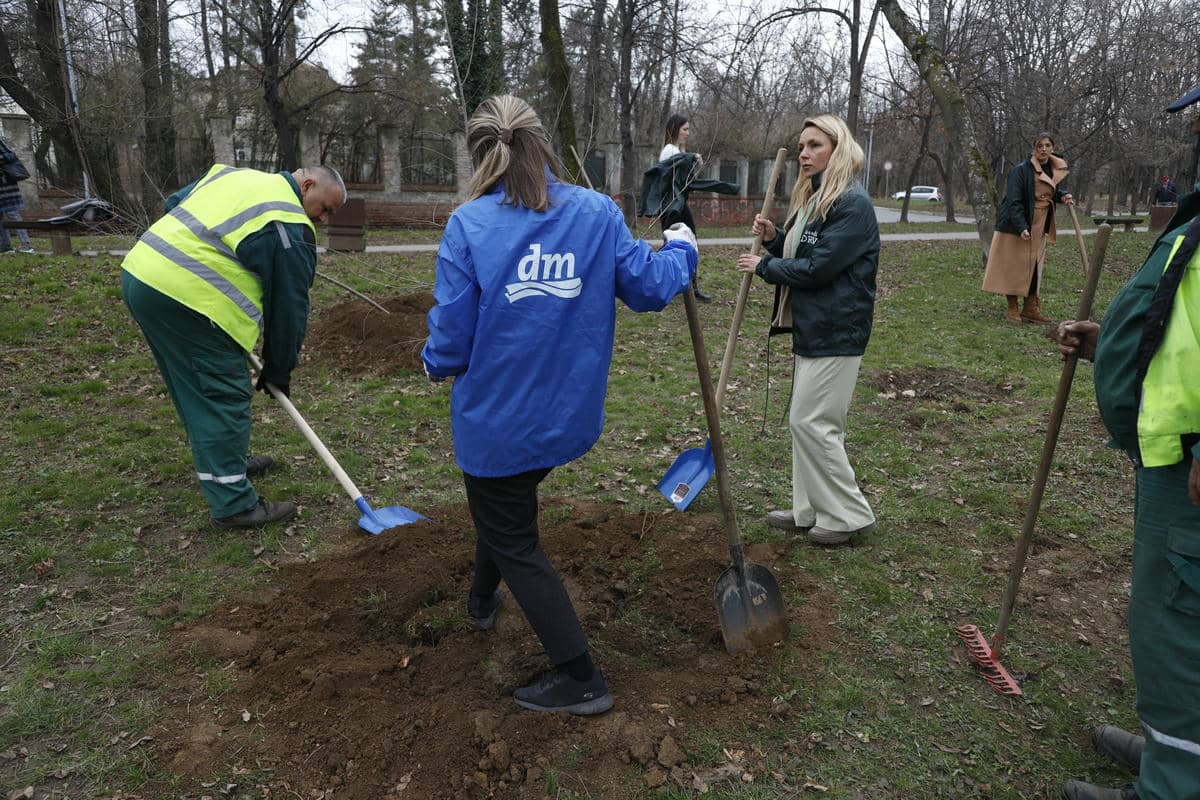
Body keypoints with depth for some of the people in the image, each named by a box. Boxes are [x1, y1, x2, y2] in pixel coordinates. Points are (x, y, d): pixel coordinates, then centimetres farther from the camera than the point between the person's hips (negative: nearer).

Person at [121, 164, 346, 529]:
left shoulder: (233, 175, 18)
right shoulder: (290, 227, -8)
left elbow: (173, 204, 28)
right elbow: (289, 304, -4)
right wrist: (278, 371, 6)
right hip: (184, 297, -10)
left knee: (194, 389, 21)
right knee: (224, 398, -3)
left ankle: (226, 462, 38)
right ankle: (233, 504, 2)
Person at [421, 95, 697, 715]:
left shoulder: (468, 225, -15)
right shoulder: (599, 213, -7)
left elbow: (451, 342, -14)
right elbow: (649, 289, 0)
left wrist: (435, 363, 10)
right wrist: (680, 250, 21)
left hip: (497, 419, -4)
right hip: (571, 415, 5)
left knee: (514, 542, 14)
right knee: (507, 501, 33)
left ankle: (580, 680, 20)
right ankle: (483, 599, 56)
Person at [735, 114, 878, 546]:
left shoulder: (852, 203, -16)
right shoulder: (812, 198, 14)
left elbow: (817, 268, -21)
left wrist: (763, 265, -9)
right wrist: (773, 238, 1)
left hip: (836, 331, -10)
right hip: (810, 327, 10)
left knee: (811, 422, -7)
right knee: (809, 420, 14)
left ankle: (849, 515, 7)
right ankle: (810, 511, 25)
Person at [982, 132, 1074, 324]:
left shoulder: (1055, 170, 9)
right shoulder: (1020, 170, -14)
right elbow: (1014, 201, -19)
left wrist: (1063, 196, 4)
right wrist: (1022, 227, -27)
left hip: (1039, 228, 7)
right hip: (1016, 226, -7)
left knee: (1035, 267, 10)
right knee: (1014, 267, -1)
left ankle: (1031, 308, 19)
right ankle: (1012, 309, 9)